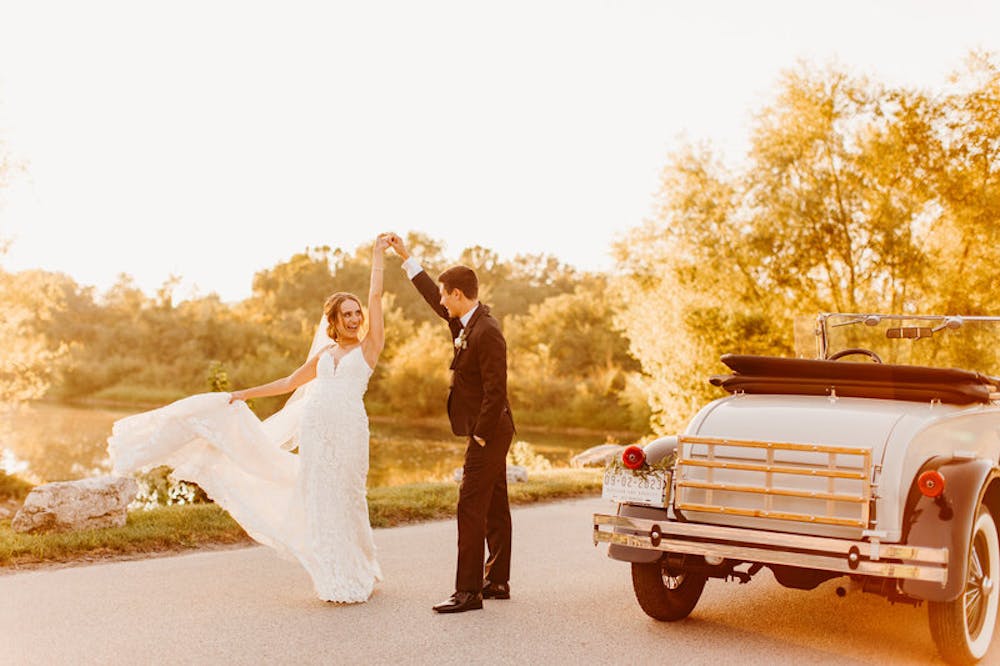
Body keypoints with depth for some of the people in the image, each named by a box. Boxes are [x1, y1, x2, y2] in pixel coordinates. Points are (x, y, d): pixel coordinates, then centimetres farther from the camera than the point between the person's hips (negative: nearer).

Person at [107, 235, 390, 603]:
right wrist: (247, 392, 24)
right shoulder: (324, 353, 18)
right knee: (318, 502, 6)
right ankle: (337, 579, 20)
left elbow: (376, 295, 0)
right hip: (314, 428, 5)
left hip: (347, 428, -4)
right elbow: (289, 383, 26)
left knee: (343, 501, 1)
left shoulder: (369, 346, 5)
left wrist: (378, 254, 4)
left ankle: (356, 578, 19)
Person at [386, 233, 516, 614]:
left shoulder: (486, 333, -21)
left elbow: (495, 392, -24)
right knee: (494, 508, 15)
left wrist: (480, 437, -18)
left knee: (471, 508, -8)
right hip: (491, 433, 10)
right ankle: (497, 581, 25)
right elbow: (434, 300, 24)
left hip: (488, 432, -10)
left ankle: (468, 591, -4)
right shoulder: (467, 322, 8)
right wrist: (405, 257, 25)